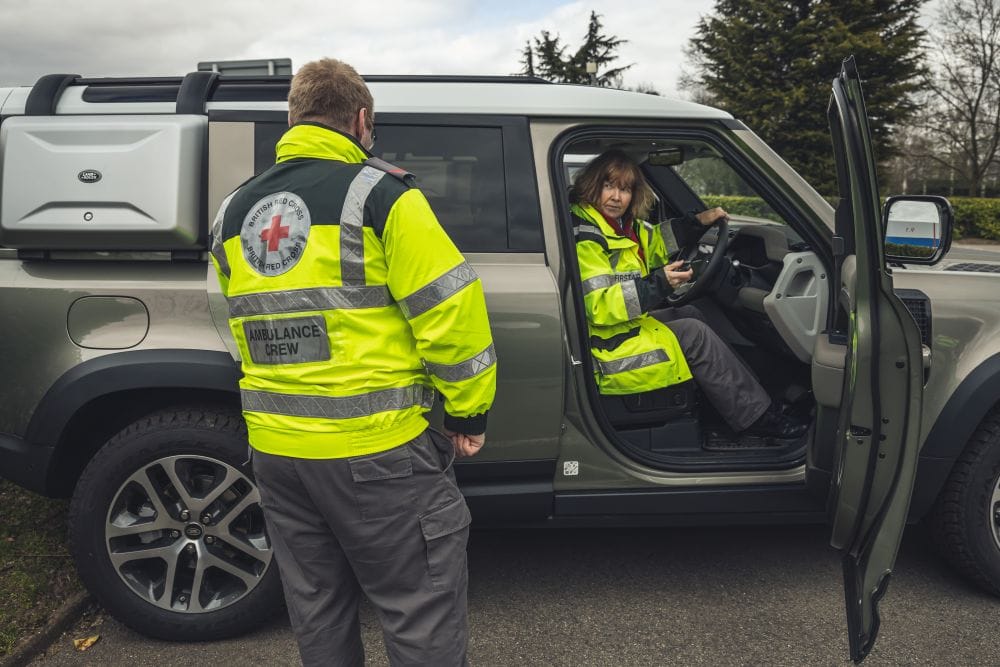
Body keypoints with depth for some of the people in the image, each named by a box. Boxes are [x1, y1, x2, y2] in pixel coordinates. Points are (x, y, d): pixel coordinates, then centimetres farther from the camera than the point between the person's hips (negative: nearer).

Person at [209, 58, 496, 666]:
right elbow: (448, 308, -13)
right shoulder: (378, 193, -10)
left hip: (275, 447, 7)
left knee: (318, 615, 22)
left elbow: (247, 326, 17)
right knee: (422, 618, 8)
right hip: (376, 447, -6)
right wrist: (468, 410, -2)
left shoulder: (234, 212, 10)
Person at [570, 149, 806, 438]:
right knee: (693, 334, -11)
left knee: (688, 315, 18)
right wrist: (658, 285, -33)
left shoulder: (624, 225, 8)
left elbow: (656, 241, 27)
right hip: (606, 350, -11)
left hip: (625, 326, 11)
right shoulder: (583, 238, -22)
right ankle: (756, 416, 1)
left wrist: (696, 222, 14)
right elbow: (599, 306, -30)